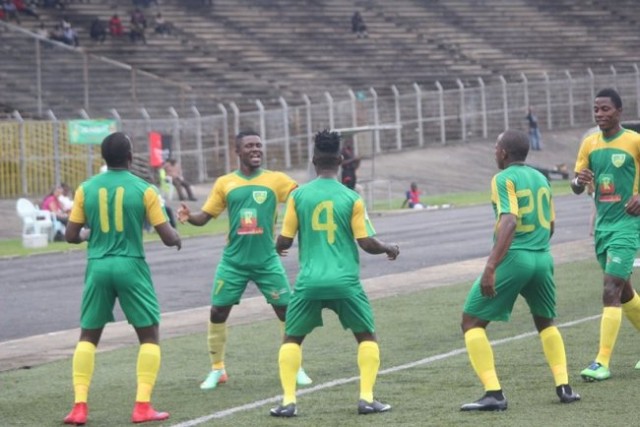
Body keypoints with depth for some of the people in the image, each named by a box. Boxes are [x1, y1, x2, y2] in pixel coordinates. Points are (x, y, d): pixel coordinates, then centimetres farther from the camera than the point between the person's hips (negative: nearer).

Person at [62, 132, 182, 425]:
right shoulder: (143, 189, -5)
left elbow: (71, 236, 4)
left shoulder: (86, 189, 1)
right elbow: (168, 238, -4)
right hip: (131, 266, -2)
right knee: (149, 334, 10)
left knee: (88, 335, 14)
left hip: (98, 267, 2)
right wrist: (177, 237, 19)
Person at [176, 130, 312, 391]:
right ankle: (217, 370, 15)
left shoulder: (276, 180, 0)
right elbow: (204, 217, 5)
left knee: (287, 311, -2)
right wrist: (188, 216, -16)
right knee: (217, 312, -1)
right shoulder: (224, 183, 3)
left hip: (267, 260, -1)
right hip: (233, 261, 1)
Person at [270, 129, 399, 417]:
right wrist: (389, 249, 18)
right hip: (345, 281, -1)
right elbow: (366, 242, -3)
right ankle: (366, 398, 5)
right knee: (367, 337, 17)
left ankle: (288, 401, 4)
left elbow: (284, 240, 4)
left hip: (309, 281, 1)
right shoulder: (351, 198, -3)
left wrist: (277, 249, 28)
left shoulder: (298, 195, 0)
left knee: (291, 338, 16)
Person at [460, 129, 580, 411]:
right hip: (542, 258, 7)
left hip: (513, 258, -7)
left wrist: (490, 267, -26)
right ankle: (563, 387, 16)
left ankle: (493, 394, -8)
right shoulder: (540, 178, 15)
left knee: (472, 322, 3)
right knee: (546, 322, 28)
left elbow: (510, 221, -21)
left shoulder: (504, 179, -7)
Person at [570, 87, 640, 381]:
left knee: (611, 290, -15)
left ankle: (603, 362, -16)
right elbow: (577, 188, 8)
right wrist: (579, 181, -15)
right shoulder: (589, 144, 7)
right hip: (602, 224, 6)